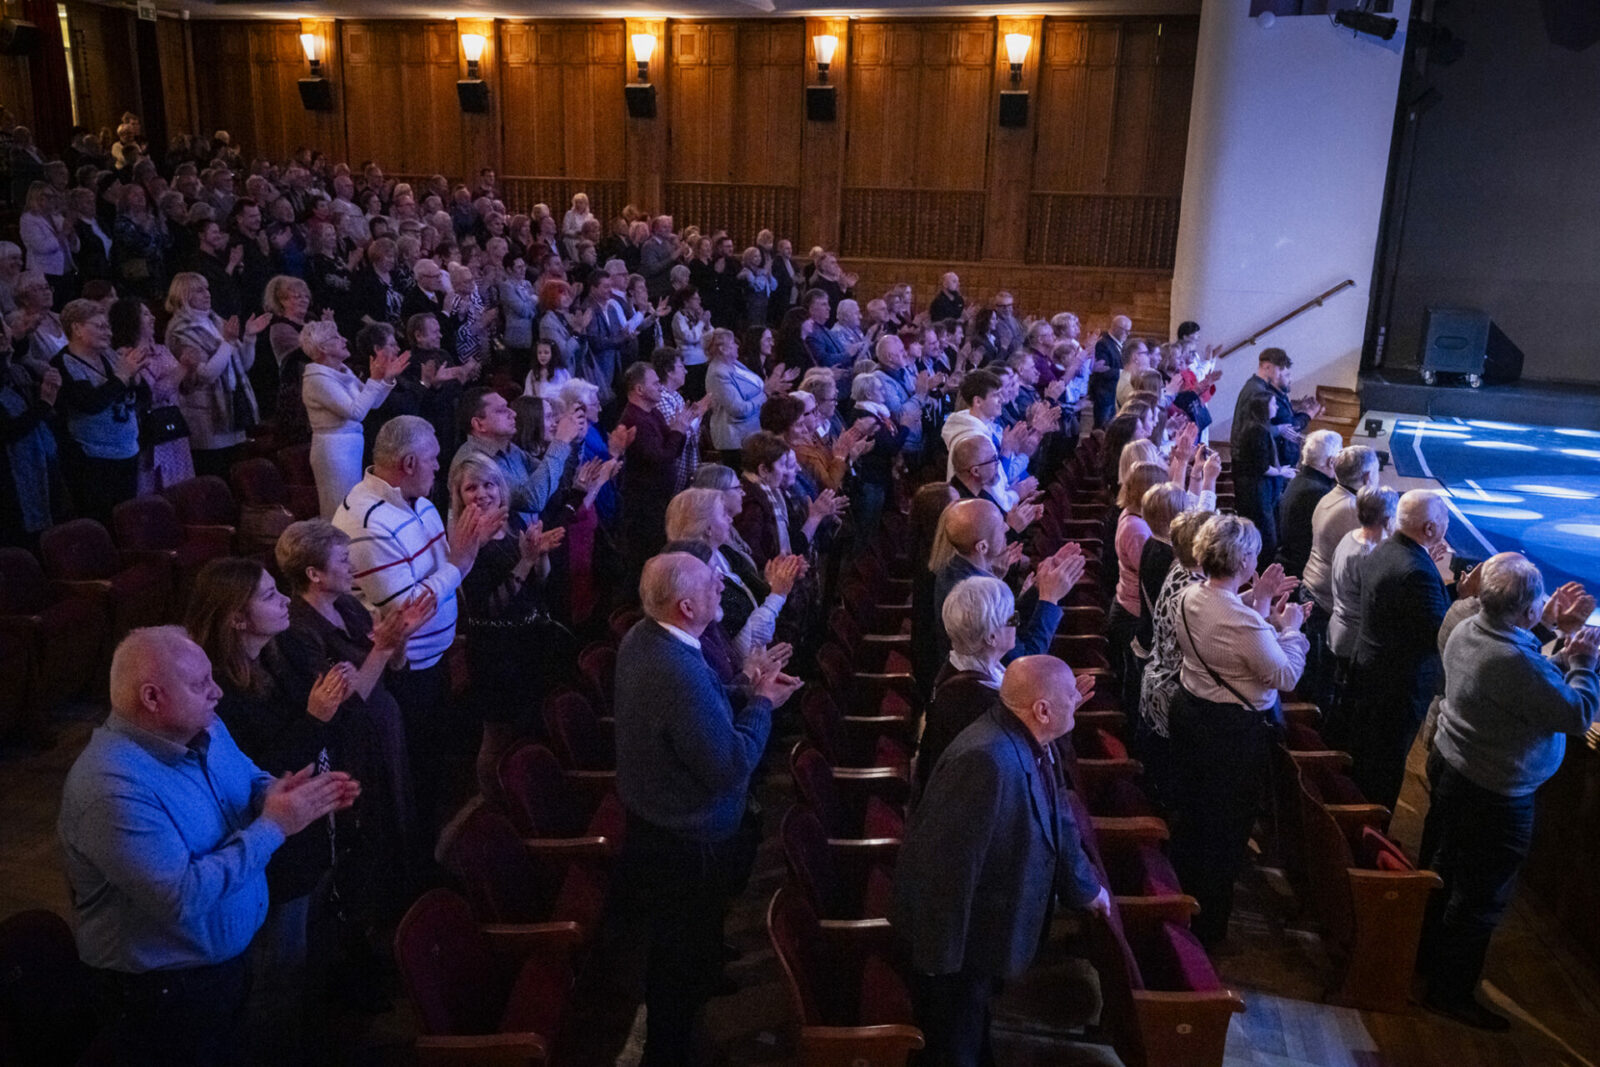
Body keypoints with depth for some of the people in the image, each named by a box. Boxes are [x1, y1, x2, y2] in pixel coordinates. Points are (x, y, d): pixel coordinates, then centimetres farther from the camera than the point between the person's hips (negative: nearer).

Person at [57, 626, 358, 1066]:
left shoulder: (203, 729, -6)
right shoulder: (109, 787, -31)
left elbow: (250, 781, 9)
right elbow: (183, 899, -33)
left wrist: (289, 794, -14)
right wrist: (273, 827, -28)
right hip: (164, 992, -7)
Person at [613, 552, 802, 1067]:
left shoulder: (641, 638, -5)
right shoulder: (681, 673, -37)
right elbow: (729, 767, -31)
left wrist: (746, 691, -1)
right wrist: (762, 703, -18)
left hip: (651, 826, 10)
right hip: (688, 849, -10)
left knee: (673, 948, 32)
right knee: (683, 964, 14)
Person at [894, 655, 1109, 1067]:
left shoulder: (1028, 742, -6)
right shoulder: (986, 759, -36)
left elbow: (1056, 822, 11)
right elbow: (948, 860, -33)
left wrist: (1085, 886, 21)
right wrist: (941, 955, -26)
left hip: (988, 922, 9)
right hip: (958, 937, -9)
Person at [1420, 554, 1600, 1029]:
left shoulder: (1467, 631, -3)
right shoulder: (1513, 661, -32)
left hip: (1448, 766, 10)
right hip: (1495, 794, -9)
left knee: (1439, 870, 23)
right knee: (1480, 897, 7)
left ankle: (1426, 955, 41)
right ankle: (1452, 991, 21)